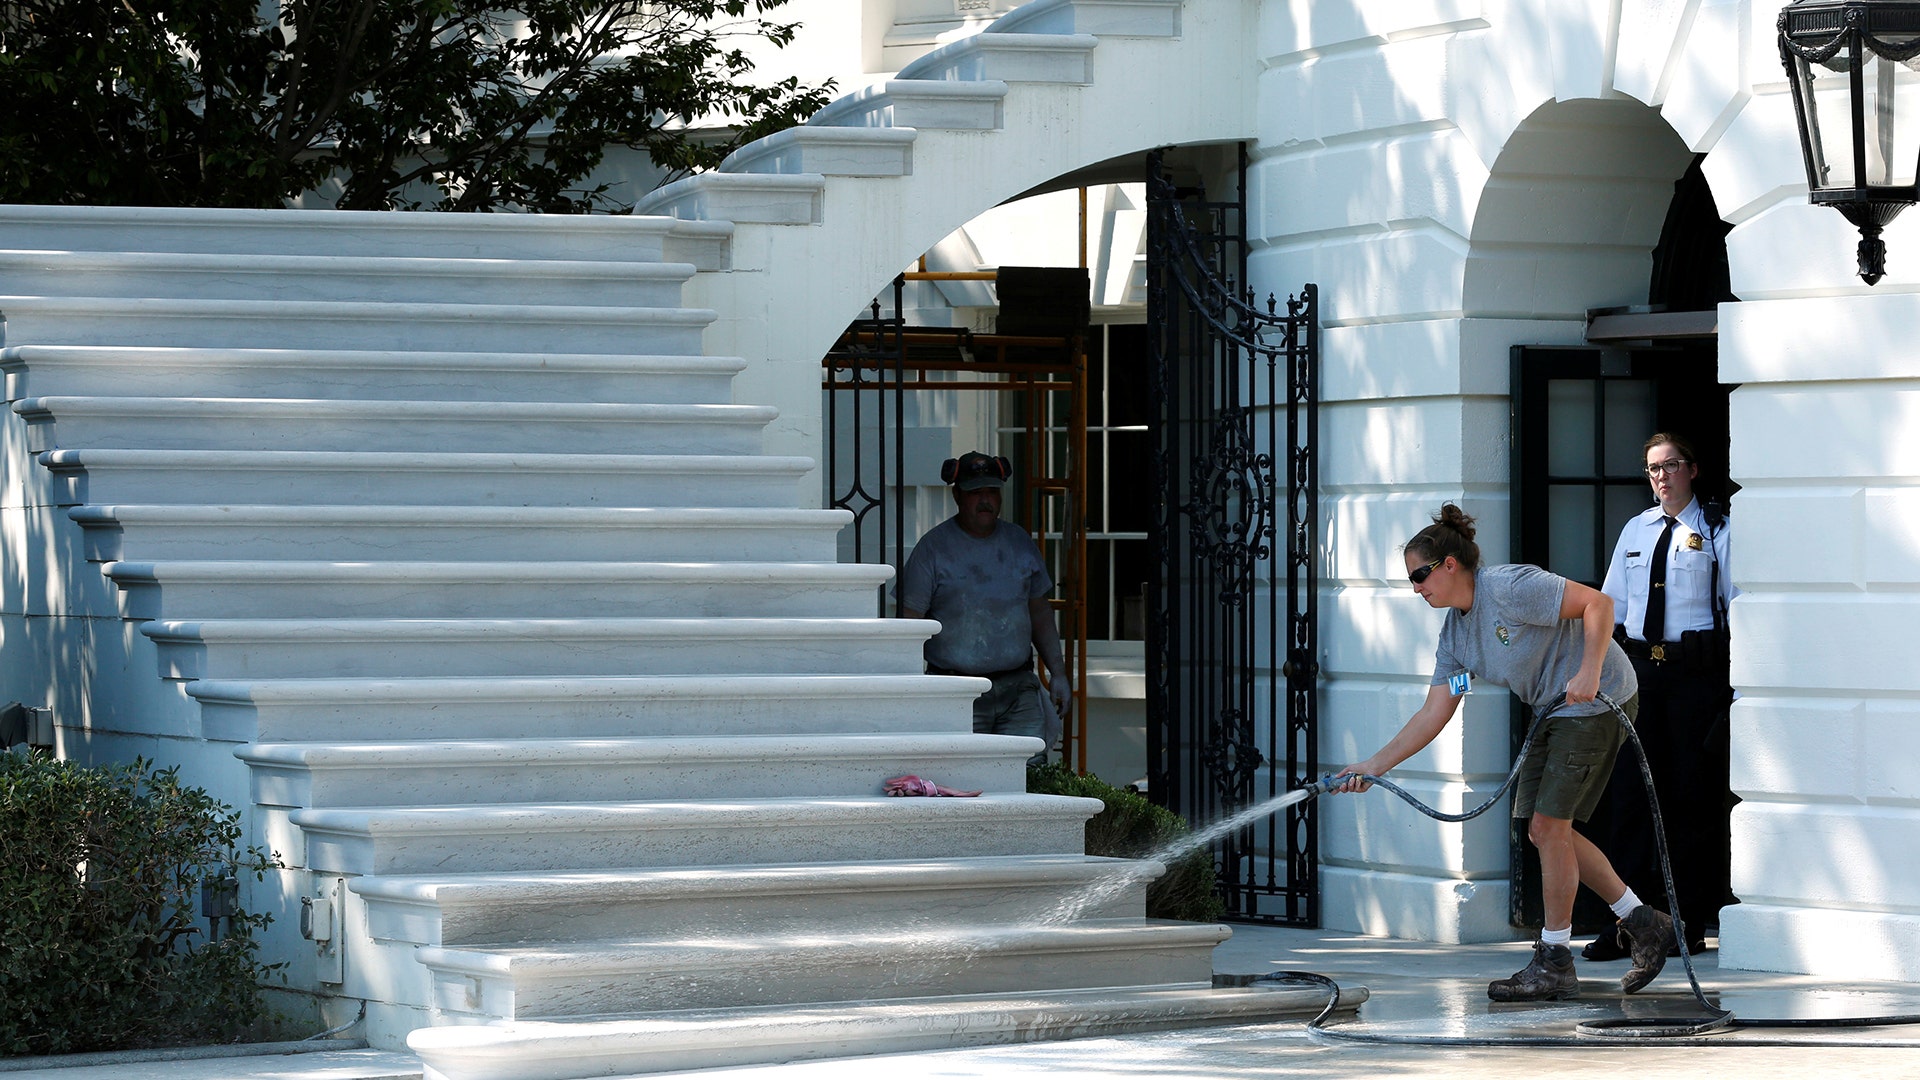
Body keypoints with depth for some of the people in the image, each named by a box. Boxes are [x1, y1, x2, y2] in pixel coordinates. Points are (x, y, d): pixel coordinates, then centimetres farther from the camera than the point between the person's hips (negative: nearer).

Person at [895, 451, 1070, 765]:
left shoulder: (1019, 542, 13)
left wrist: (1057, 672, 16)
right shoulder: (934, 548, 0)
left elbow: (1040, 611, 22)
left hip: (1018, 688, 3)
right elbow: (910, 619, -1)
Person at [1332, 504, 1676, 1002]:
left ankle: (1554, 961, -1)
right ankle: (1644, 924, 17)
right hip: (1556, 713, 9)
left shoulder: (1510, 588, -20)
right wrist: (1375, 765, -3)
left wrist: (1590, 671, -31)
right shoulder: (1454, 634, 6)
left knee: (1549, 825, -10)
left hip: (1597, 700, -9)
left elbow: (1597, 603, -22)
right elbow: (1434, 714, 4)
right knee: (1543, 829, 8)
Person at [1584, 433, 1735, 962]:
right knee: (1629, 792, 1)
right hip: (1639, 667, 4)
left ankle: (1690, 923, 8)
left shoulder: (1716, 531, -1)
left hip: (1697, 673, -4)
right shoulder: (1635, 531, 14)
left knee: (1692, 795, 0)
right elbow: (1610, 605, 17)